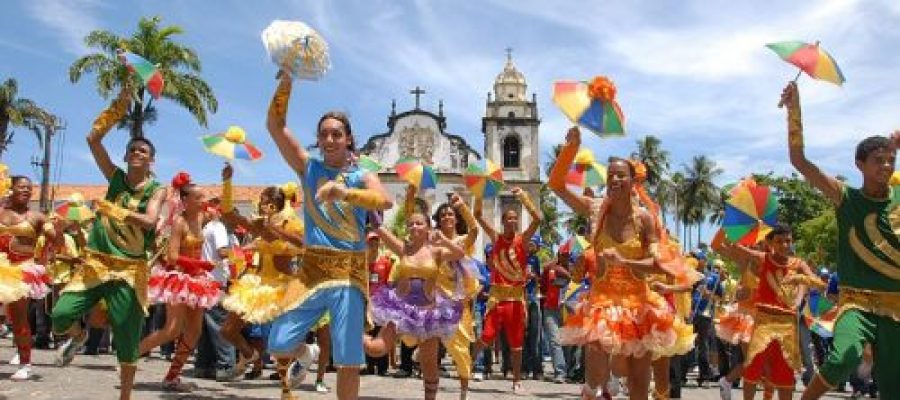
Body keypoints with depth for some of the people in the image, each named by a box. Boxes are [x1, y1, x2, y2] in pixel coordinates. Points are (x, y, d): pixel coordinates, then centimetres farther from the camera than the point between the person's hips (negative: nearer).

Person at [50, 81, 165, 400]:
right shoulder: (116, 177, 7)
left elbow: (149, 221, -19)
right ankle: (78, 336, 28)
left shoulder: (156, 189, -1)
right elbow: (93, 138, -1)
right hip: (95, 262, 3)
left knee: (127, 338, 1)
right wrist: (119, 106, -3)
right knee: (60, 316, -11)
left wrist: (114, 211, -25)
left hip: (130, 269, -2)